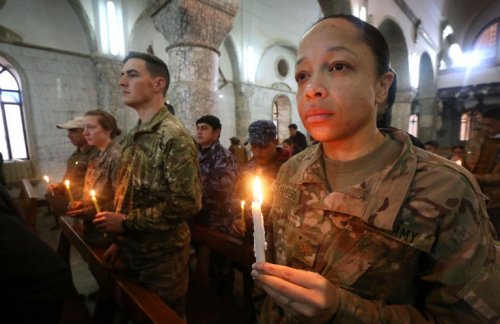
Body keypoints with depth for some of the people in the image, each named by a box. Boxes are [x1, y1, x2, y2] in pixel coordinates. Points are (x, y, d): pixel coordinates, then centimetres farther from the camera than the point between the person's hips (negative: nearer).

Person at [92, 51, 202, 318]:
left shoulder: (174, 136, -21)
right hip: (133, 252, 8)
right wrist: (120, 240, 10)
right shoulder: (133, 136, 6)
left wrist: (126, 222, -19)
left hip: (162, 257, -8)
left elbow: (188, 203, -26)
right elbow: (127, 196, 12)